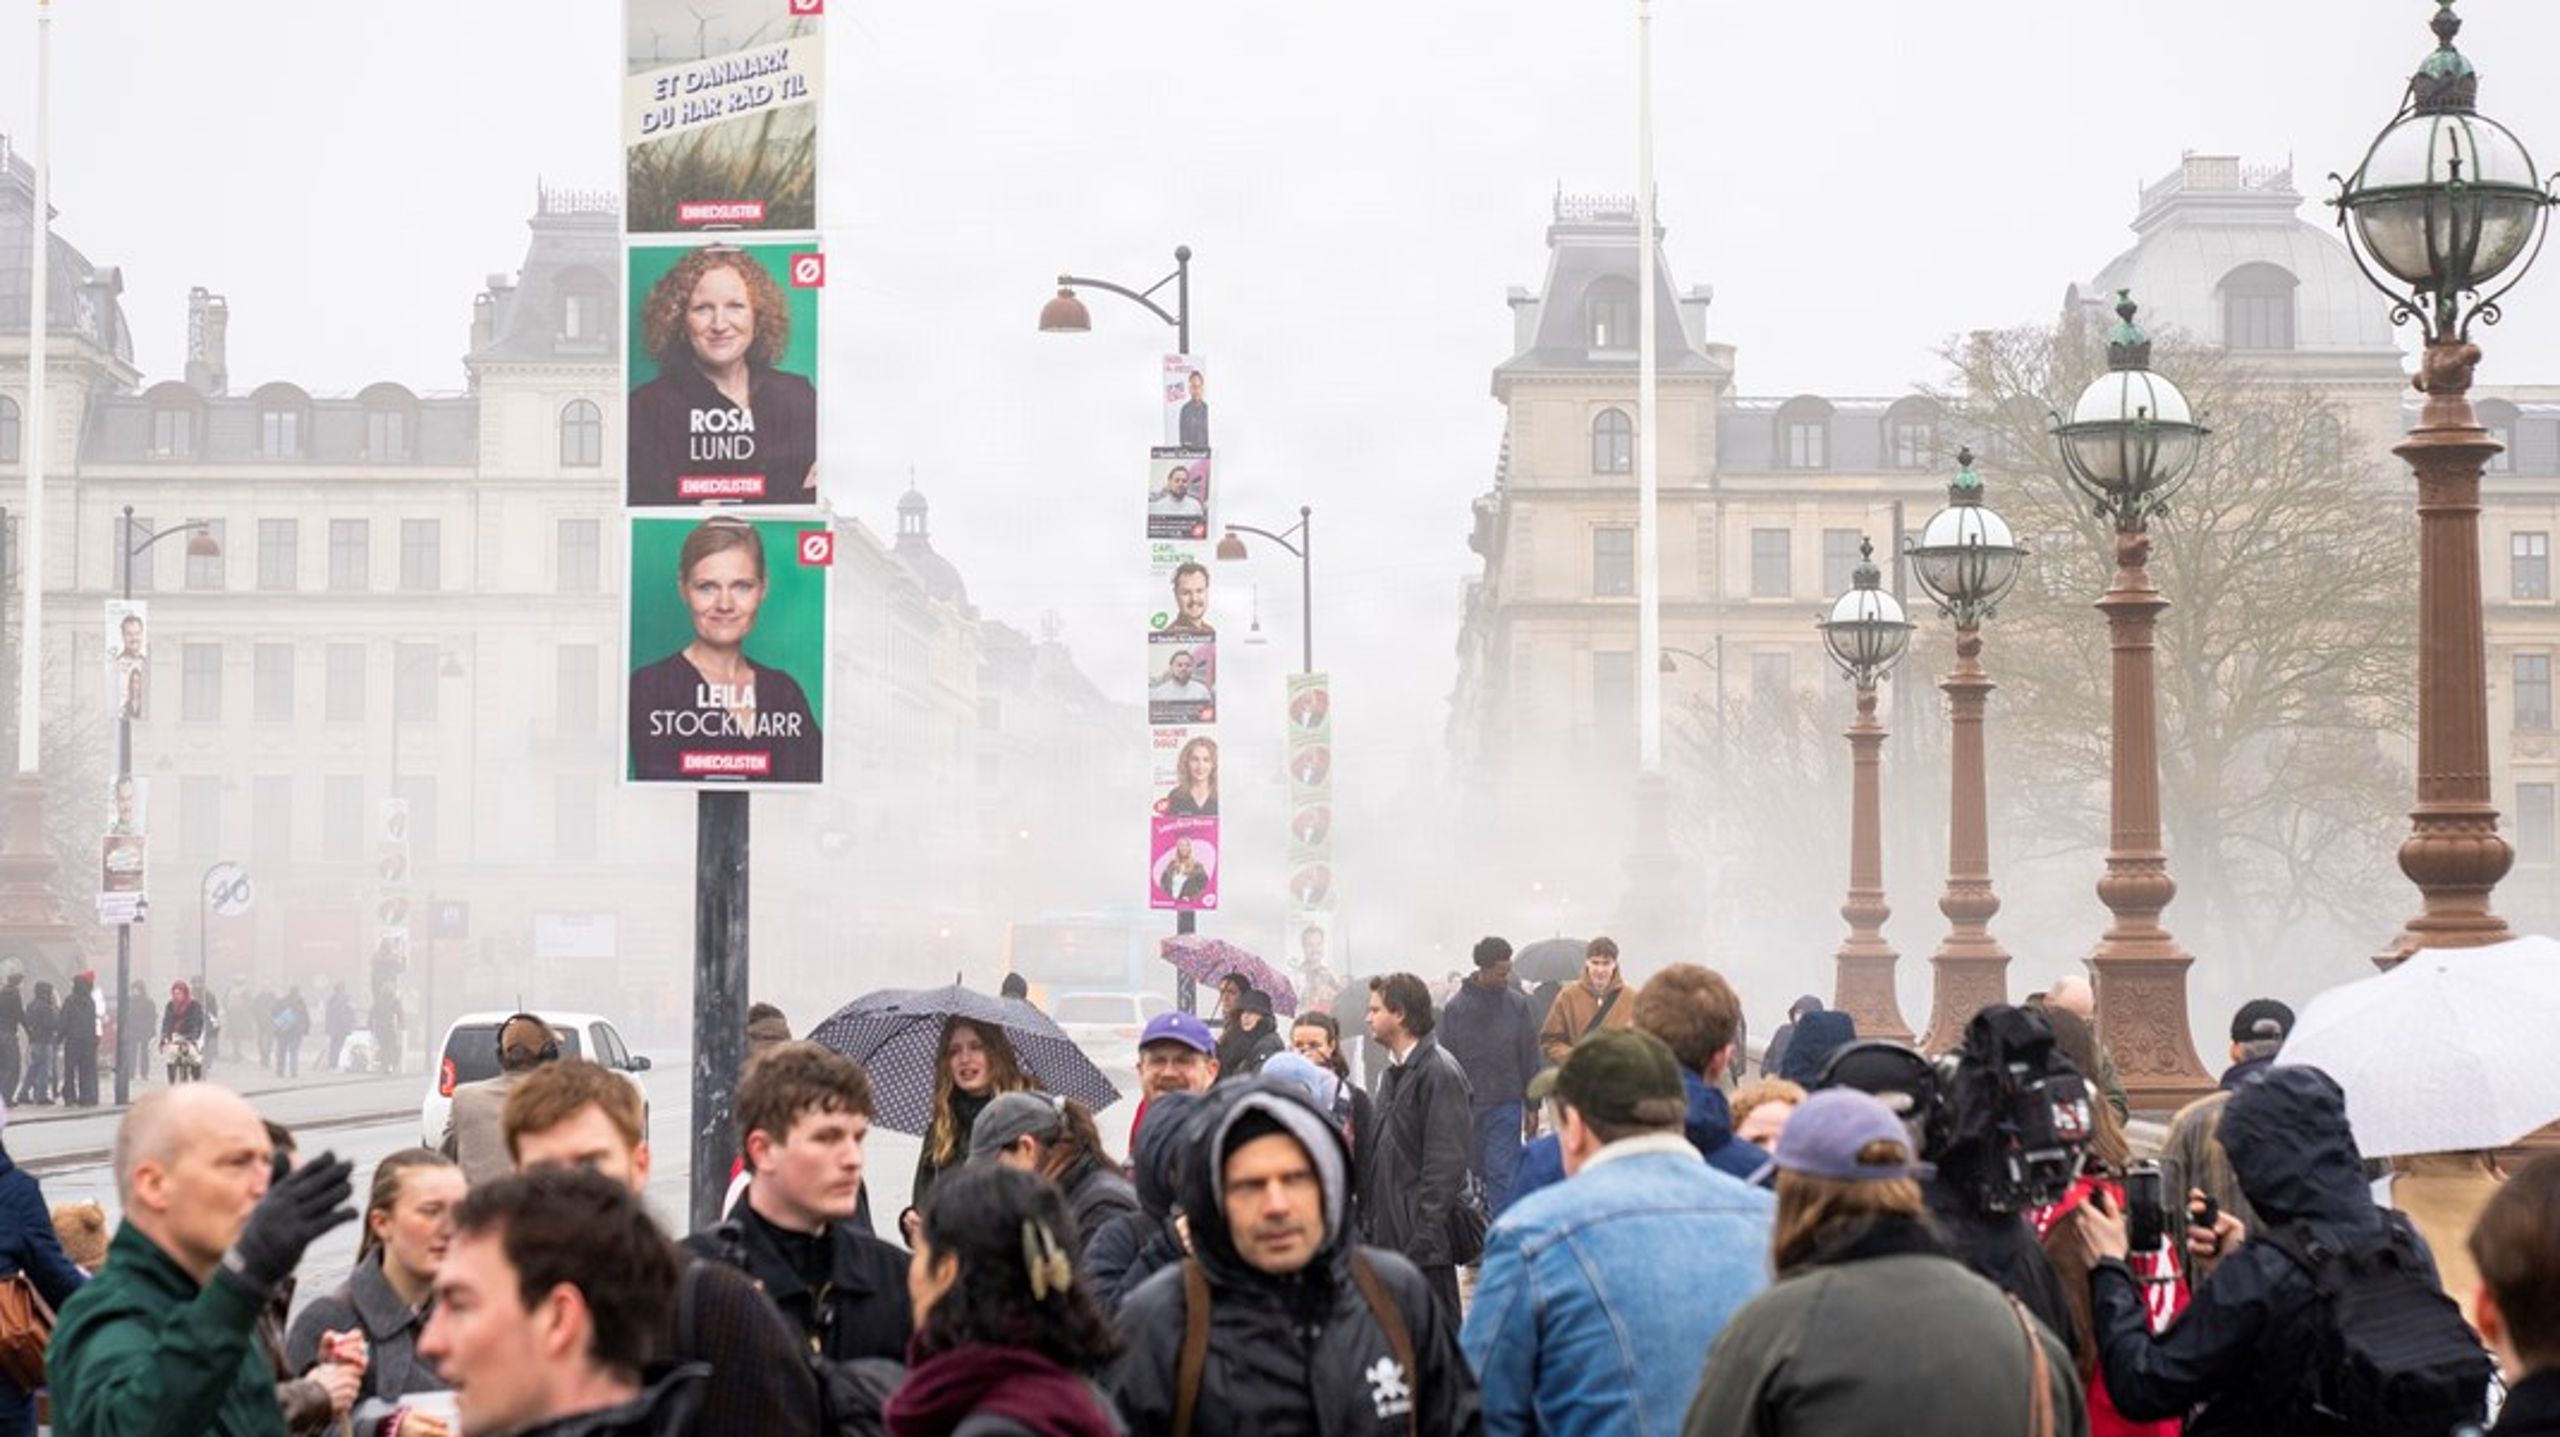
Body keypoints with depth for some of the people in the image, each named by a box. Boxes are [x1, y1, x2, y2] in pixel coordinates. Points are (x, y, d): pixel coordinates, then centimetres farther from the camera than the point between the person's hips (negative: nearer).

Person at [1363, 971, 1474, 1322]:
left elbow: (1446, 1161, -18)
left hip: (1424, 1235, -9)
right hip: (1389, 1233, 9)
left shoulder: (1440, 1072, -13)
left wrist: (1424, 1237, -21)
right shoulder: (1393, 1073, 16)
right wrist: (1369, 1220, 13)